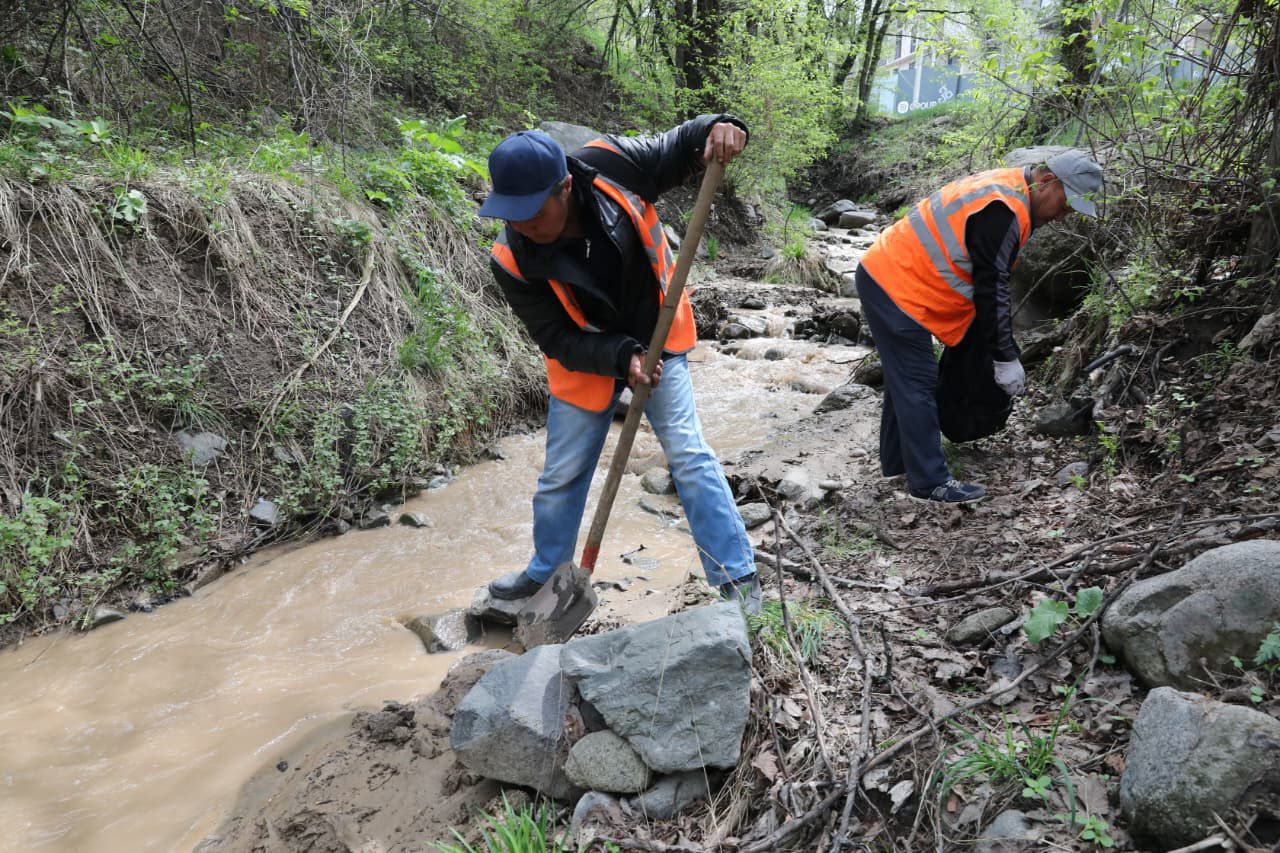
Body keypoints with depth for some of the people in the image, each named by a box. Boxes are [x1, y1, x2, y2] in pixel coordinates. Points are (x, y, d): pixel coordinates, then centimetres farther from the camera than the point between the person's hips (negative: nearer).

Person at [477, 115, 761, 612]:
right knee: (561, 477, 13)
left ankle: (738, 579, 5)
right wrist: (621, 359, -33)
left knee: (689, 456, -8)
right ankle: (545, 573, 39)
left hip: (655, 344, 0)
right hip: (585, 363, 1)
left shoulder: (607, 165, -26)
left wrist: (718, 129, -34)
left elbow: (681, 147, -12)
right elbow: (559, 340, -18)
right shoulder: (511, 261, -25)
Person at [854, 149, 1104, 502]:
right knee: (918, 384, -7)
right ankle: (930, 482, 0)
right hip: (896, 289, -11)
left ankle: (897, 461, 31)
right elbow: (991, 290, -20)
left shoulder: (1002, 187, 12)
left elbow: (991, 280, 20)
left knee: (906, 378, 19)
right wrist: (1005, 358, -13)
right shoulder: (1003, 212, -21)